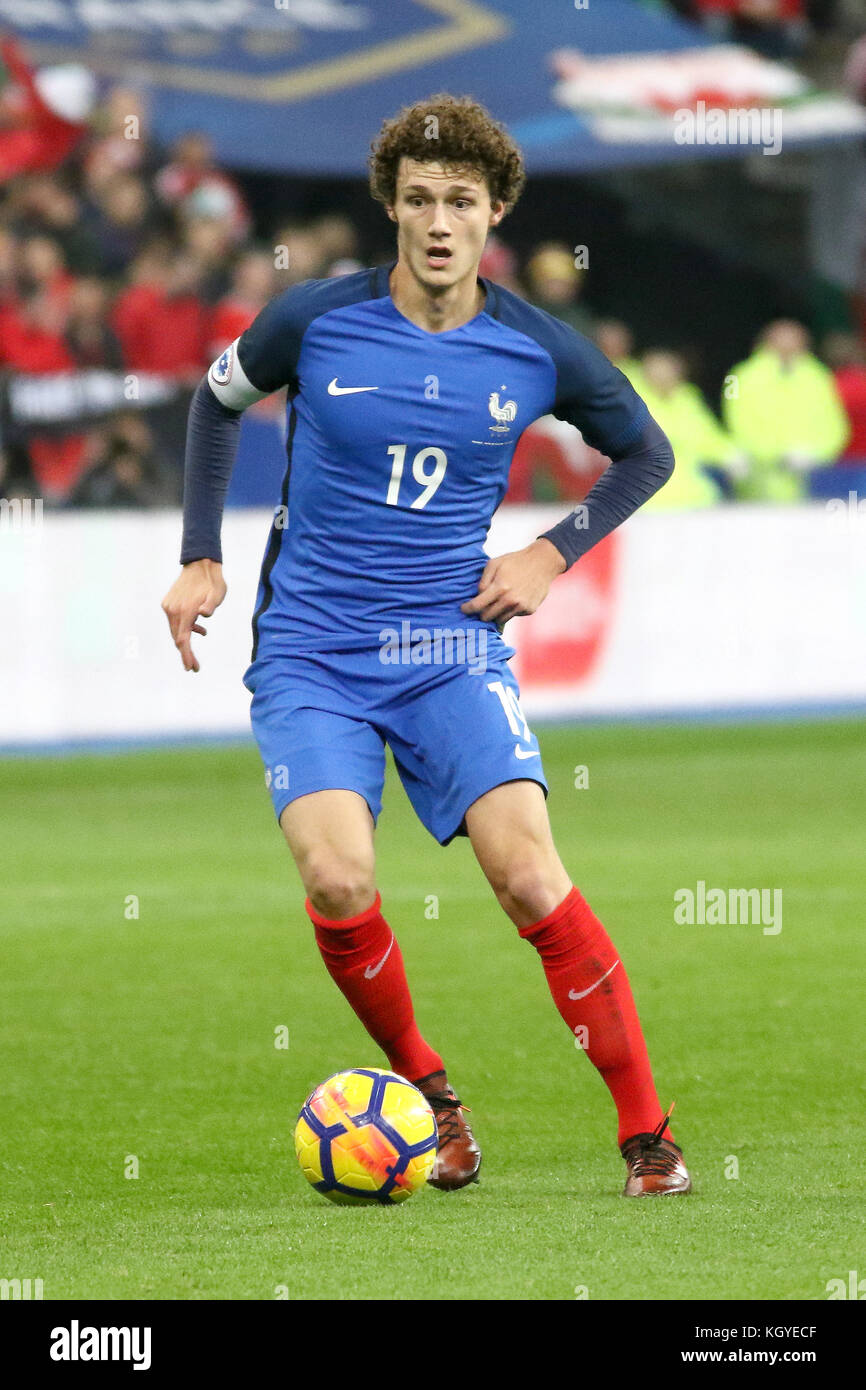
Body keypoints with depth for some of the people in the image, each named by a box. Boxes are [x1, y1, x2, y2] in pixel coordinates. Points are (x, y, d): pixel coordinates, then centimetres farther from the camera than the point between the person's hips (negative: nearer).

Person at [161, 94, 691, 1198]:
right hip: (309, 655, 0)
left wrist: (554, 554, 4)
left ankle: (647, 1135, -8)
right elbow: (218, 400, 15)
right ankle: (426, 1093, 3)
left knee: (529, 875, -18)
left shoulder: (539, 353, -2)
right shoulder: (316, 320, -5)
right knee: (338, 881, -23)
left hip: (452, 646, 1)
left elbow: (646, 453, 17)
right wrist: (200, 559, 10)